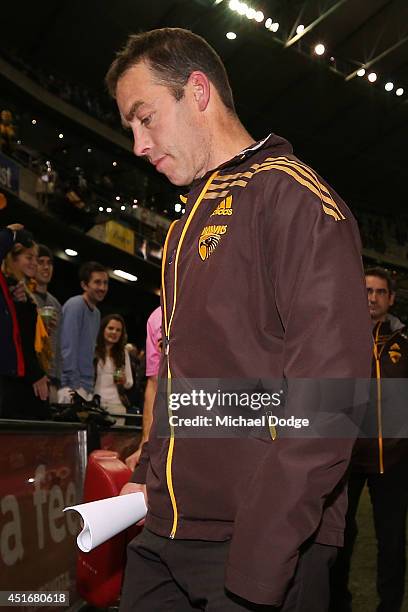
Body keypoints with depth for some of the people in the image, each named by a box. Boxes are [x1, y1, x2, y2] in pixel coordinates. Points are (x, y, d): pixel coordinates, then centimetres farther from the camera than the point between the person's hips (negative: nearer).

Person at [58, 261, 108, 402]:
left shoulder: (96, 313, 17)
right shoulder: (75, 305, -10)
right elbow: (67, 348, -16)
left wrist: (90, 387, 14)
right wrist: (73, 386, -18)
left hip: (87, 387, 8)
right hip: (71, 386, -8)